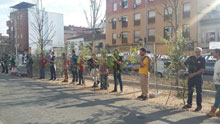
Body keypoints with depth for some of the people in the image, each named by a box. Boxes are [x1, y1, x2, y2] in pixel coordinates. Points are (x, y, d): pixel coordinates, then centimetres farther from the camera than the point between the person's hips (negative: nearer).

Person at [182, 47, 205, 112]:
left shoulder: (202, 59, -6)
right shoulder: (191, 58, 5)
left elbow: (202, 69, -13)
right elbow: (185, 64, 12)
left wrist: (194, 74, -19)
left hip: (198, 77, -4)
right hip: (190, 77, 4)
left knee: (199, 92, 4)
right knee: (190, 91, 12)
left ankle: (199, 106, 13)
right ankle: (189, 104, 24)